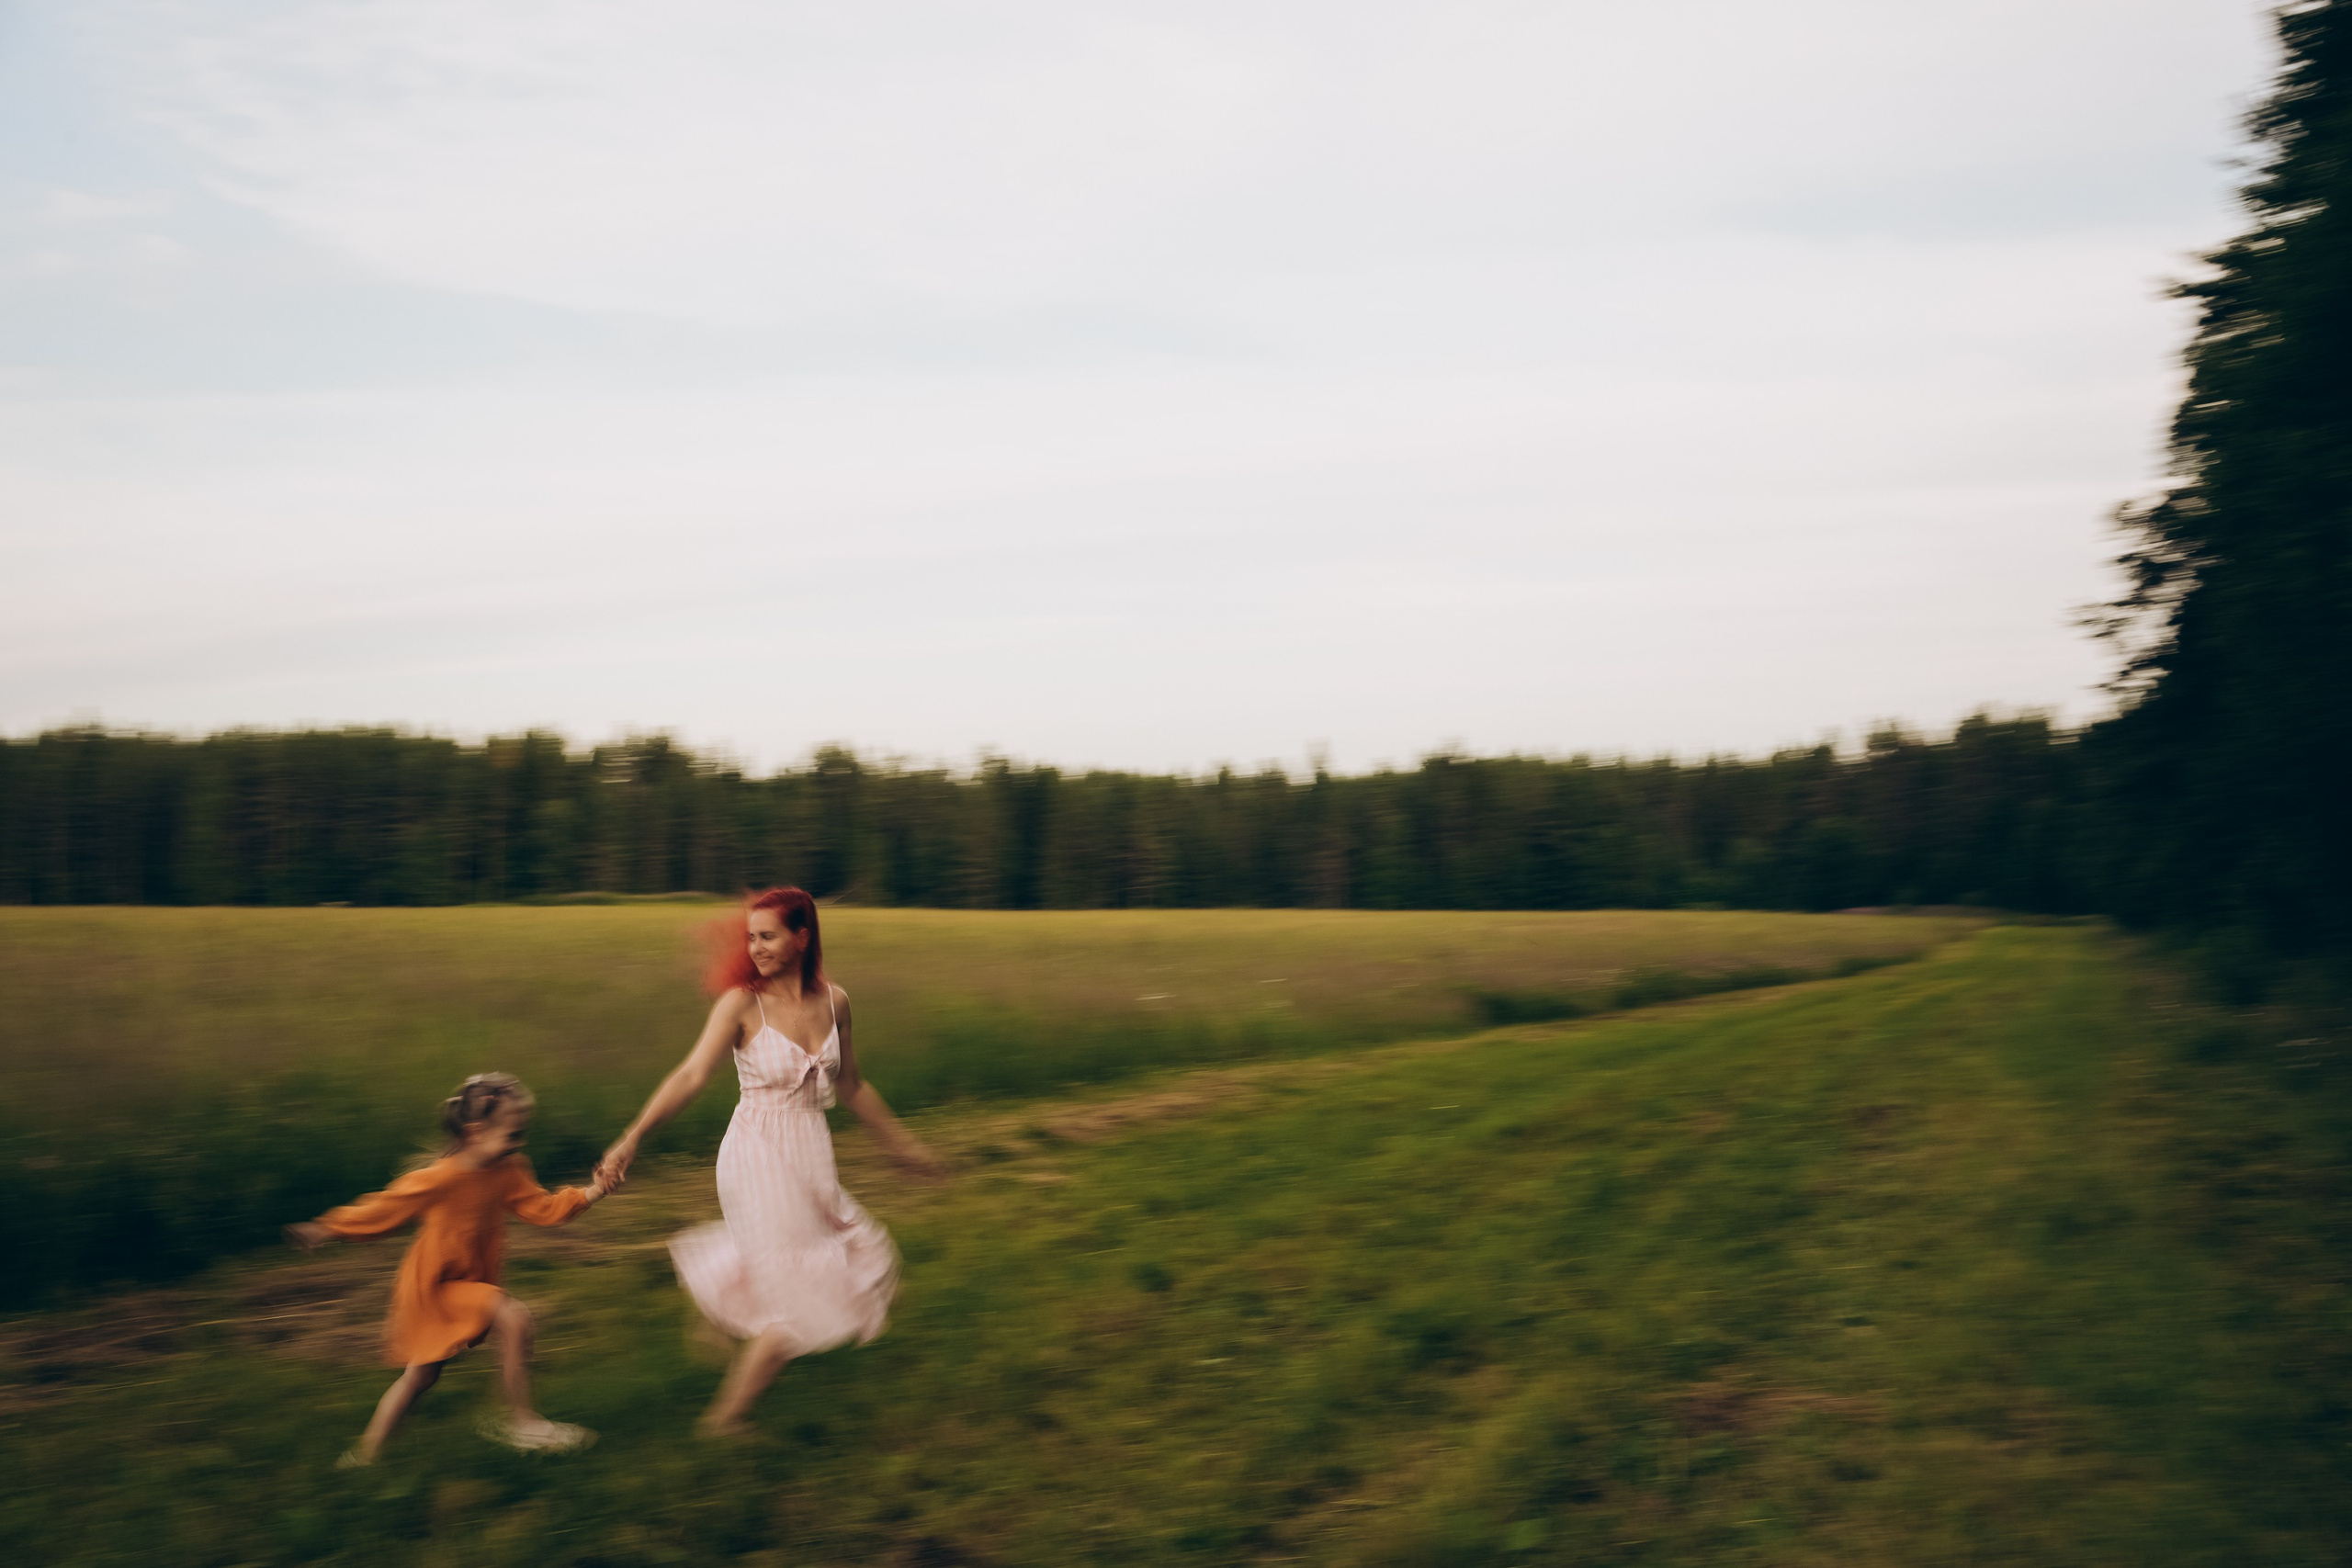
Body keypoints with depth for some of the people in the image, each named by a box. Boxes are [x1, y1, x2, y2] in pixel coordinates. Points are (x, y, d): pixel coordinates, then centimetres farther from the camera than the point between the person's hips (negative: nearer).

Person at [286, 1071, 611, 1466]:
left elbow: (542, 1207, -3)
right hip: (432, 1286, -8)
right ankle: (520, 1420, -14)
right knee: (514, 1316, -24)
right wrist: (327, 1229, -6)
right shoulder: (440, 1179, -25)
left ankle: (365, 1454, 35)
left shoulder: (508, 1172, -6)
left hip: (468, 1282, 8)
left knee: (421, 1375, 19)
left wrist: (592, 1193, -16)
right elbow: (383, 1208, -14)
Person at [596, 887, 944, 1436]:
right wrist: (632, 1138, -33)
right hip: (758, 1154, -6)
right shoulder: (742, 1004, -14)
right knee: (800, 1306, -1)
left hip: (810, 1154, 6)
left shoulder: (833, 1000, 1)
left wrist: (900, 1143, 20)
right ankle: (726, 1417, 19)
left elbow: (851, 1086, 13)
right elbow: (691, 1075, -22)